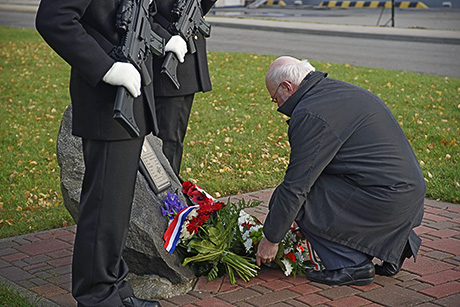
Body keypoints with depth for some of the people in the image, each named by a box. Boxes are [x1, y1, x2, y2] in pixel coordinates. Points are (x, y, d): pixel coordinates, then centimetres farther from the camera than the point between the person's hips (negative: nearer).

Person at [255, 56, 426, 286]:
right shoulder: (339, 89, 16)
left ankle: (352, 265, 1)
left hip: (385, 197, -10)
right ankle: (392, 245, 20)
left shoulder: (309, 114, -14)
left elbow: (295, 187, -12)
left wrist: (271, 239, -1)